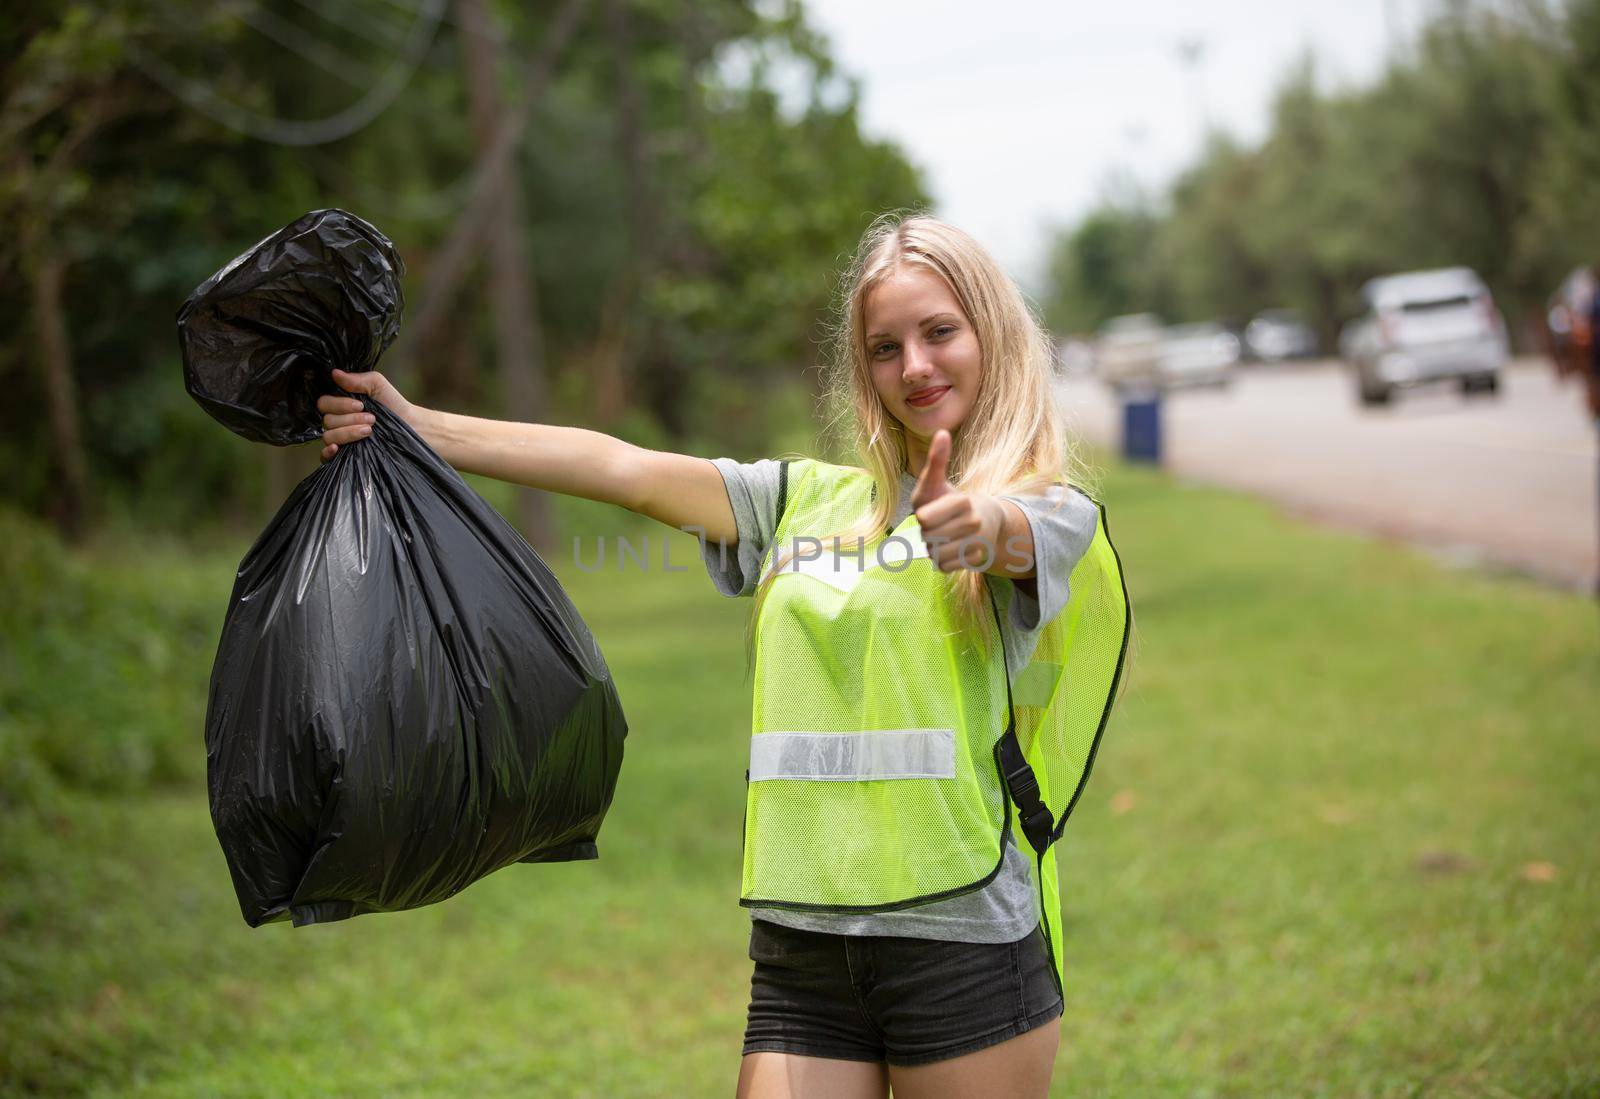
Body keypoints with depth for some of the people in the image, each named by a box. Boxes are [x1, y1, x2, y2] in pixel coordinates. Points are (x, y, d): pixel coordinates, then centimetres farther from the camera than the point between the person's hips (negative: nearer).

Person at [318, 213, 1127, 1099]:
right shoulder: (807, 500, 15)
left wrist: (979, 526, -45)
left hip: (961, 937, -3)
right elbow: (628, 469, 6)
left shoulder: (1053, 510, 1)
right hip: (800, 944, 4)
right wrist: (415, 429, -2)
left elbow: (1015, 534, -22)